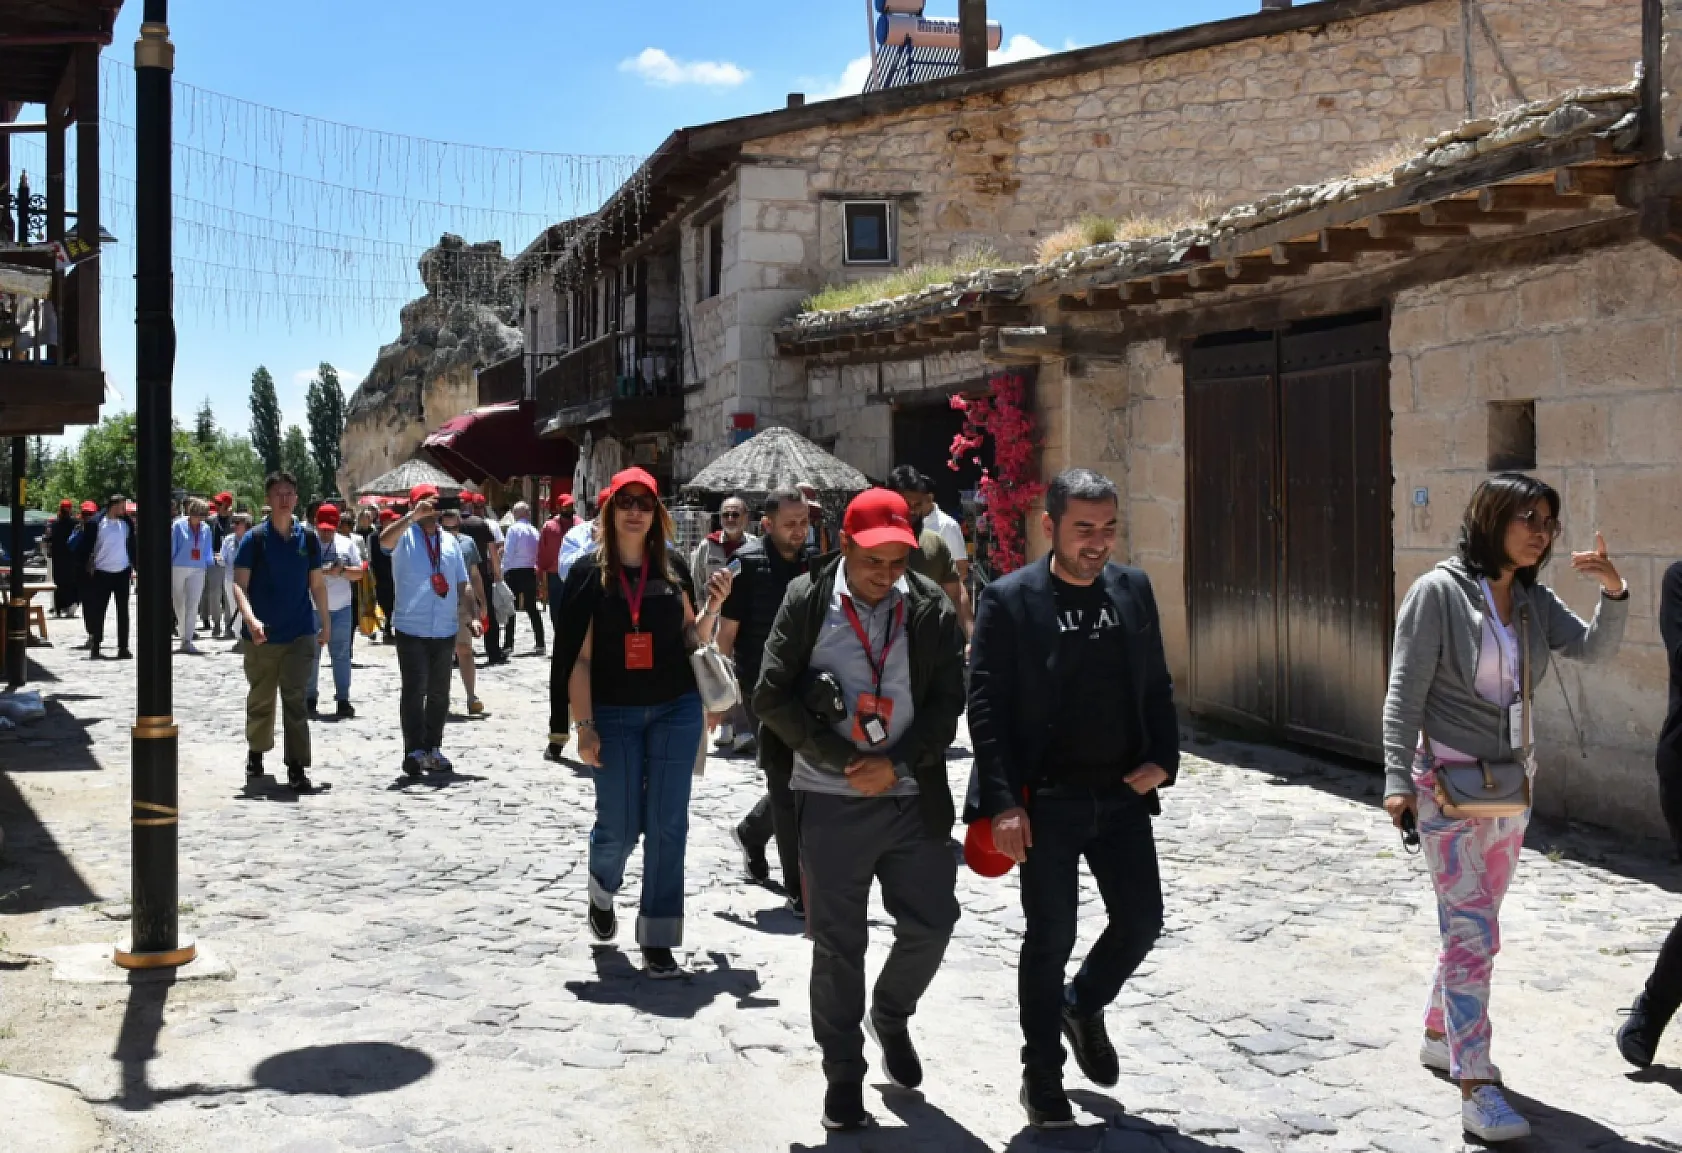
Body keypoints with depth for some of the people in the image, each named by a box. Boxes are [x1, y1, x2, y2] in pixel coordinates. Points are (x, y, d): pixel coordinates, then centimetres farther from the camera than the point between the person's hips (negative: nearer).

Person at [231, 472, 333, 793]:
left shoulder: (308, 538, 4)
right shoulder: (254, 538, -4)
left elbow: (317, 584, 12)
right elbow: (239, 585, -10)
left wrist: (325, 623, 13)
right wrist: (250, 619, -25)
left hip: (300, 634, 1)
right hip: (261, 635, -1)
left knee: (295, 701, -4)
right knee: (260, 700, 12)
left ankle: (297, 768, -4)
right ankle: (256, 754, 34)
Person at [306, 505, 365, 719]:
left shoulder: (347, 544, 8)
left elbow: (358, 573, 6)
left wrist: (342, 570, -14)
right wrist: (321, 572, -20)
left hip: (341, 608, 2)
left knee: (341, 655, 2)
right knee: (310, 655, 5)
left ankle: (342, 699, 6)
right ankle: (309, 698, 14)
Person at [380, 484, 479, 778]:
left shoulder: (450, 541, 15)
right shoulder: (406, 536, -1)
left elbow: (463, 585, 16)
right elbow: (384, 540, -26)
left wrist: (471, 616, 6)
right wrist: (414, 516, -28)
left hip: (445, 631, 5)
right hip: (412, 630, -5)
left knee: (439, 693, 10)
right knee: (414, 691, -7)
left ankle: (433, 749, 19)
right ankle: (414, 751, -6)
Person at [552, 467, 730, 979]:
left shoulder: (673, 566, 2)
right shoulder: (589, 572, -4)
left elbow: (690, 640, 10)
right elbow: (577, 655, -5)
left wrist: (712, 607, -8)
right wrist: (584, 726, -9)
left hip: (676, 710, 2)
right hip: (614, 714, -2)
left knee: (667, 826, 0)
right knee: (619, 827, 2)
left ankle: (657, 941, 7)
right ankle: (602, 889, 37)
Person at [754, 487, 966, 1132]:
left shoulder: (932, 611, 0)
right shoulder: (807, 602, -4)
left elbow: (947, 703, 0)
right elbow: (773, 698, -6)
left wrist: (896, 763, -14)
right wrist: (844, 759, -11)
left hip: (913, 796, 2)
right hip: (832, 799, -2)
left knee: (932, 922, 4)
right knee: (838, 941, 4)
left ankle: (891, 1017, 35)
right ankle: (844, 1074, 19)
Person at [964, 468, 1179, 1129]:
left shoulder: (1133, 590, 6)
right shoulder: (1008, 601, -8)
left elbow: (1156, 685, 13)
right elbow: (986, 709, -10)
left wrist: (1163, 759, -3)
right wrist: (1004, 803, -16)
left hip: (1123, 795, 4)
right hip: (1047, 801, -4)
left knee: (1142, 920, 6)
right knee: (1050, 937, 3)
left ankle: (1083, 1006, 36)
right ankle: (1042, 1074, 20)